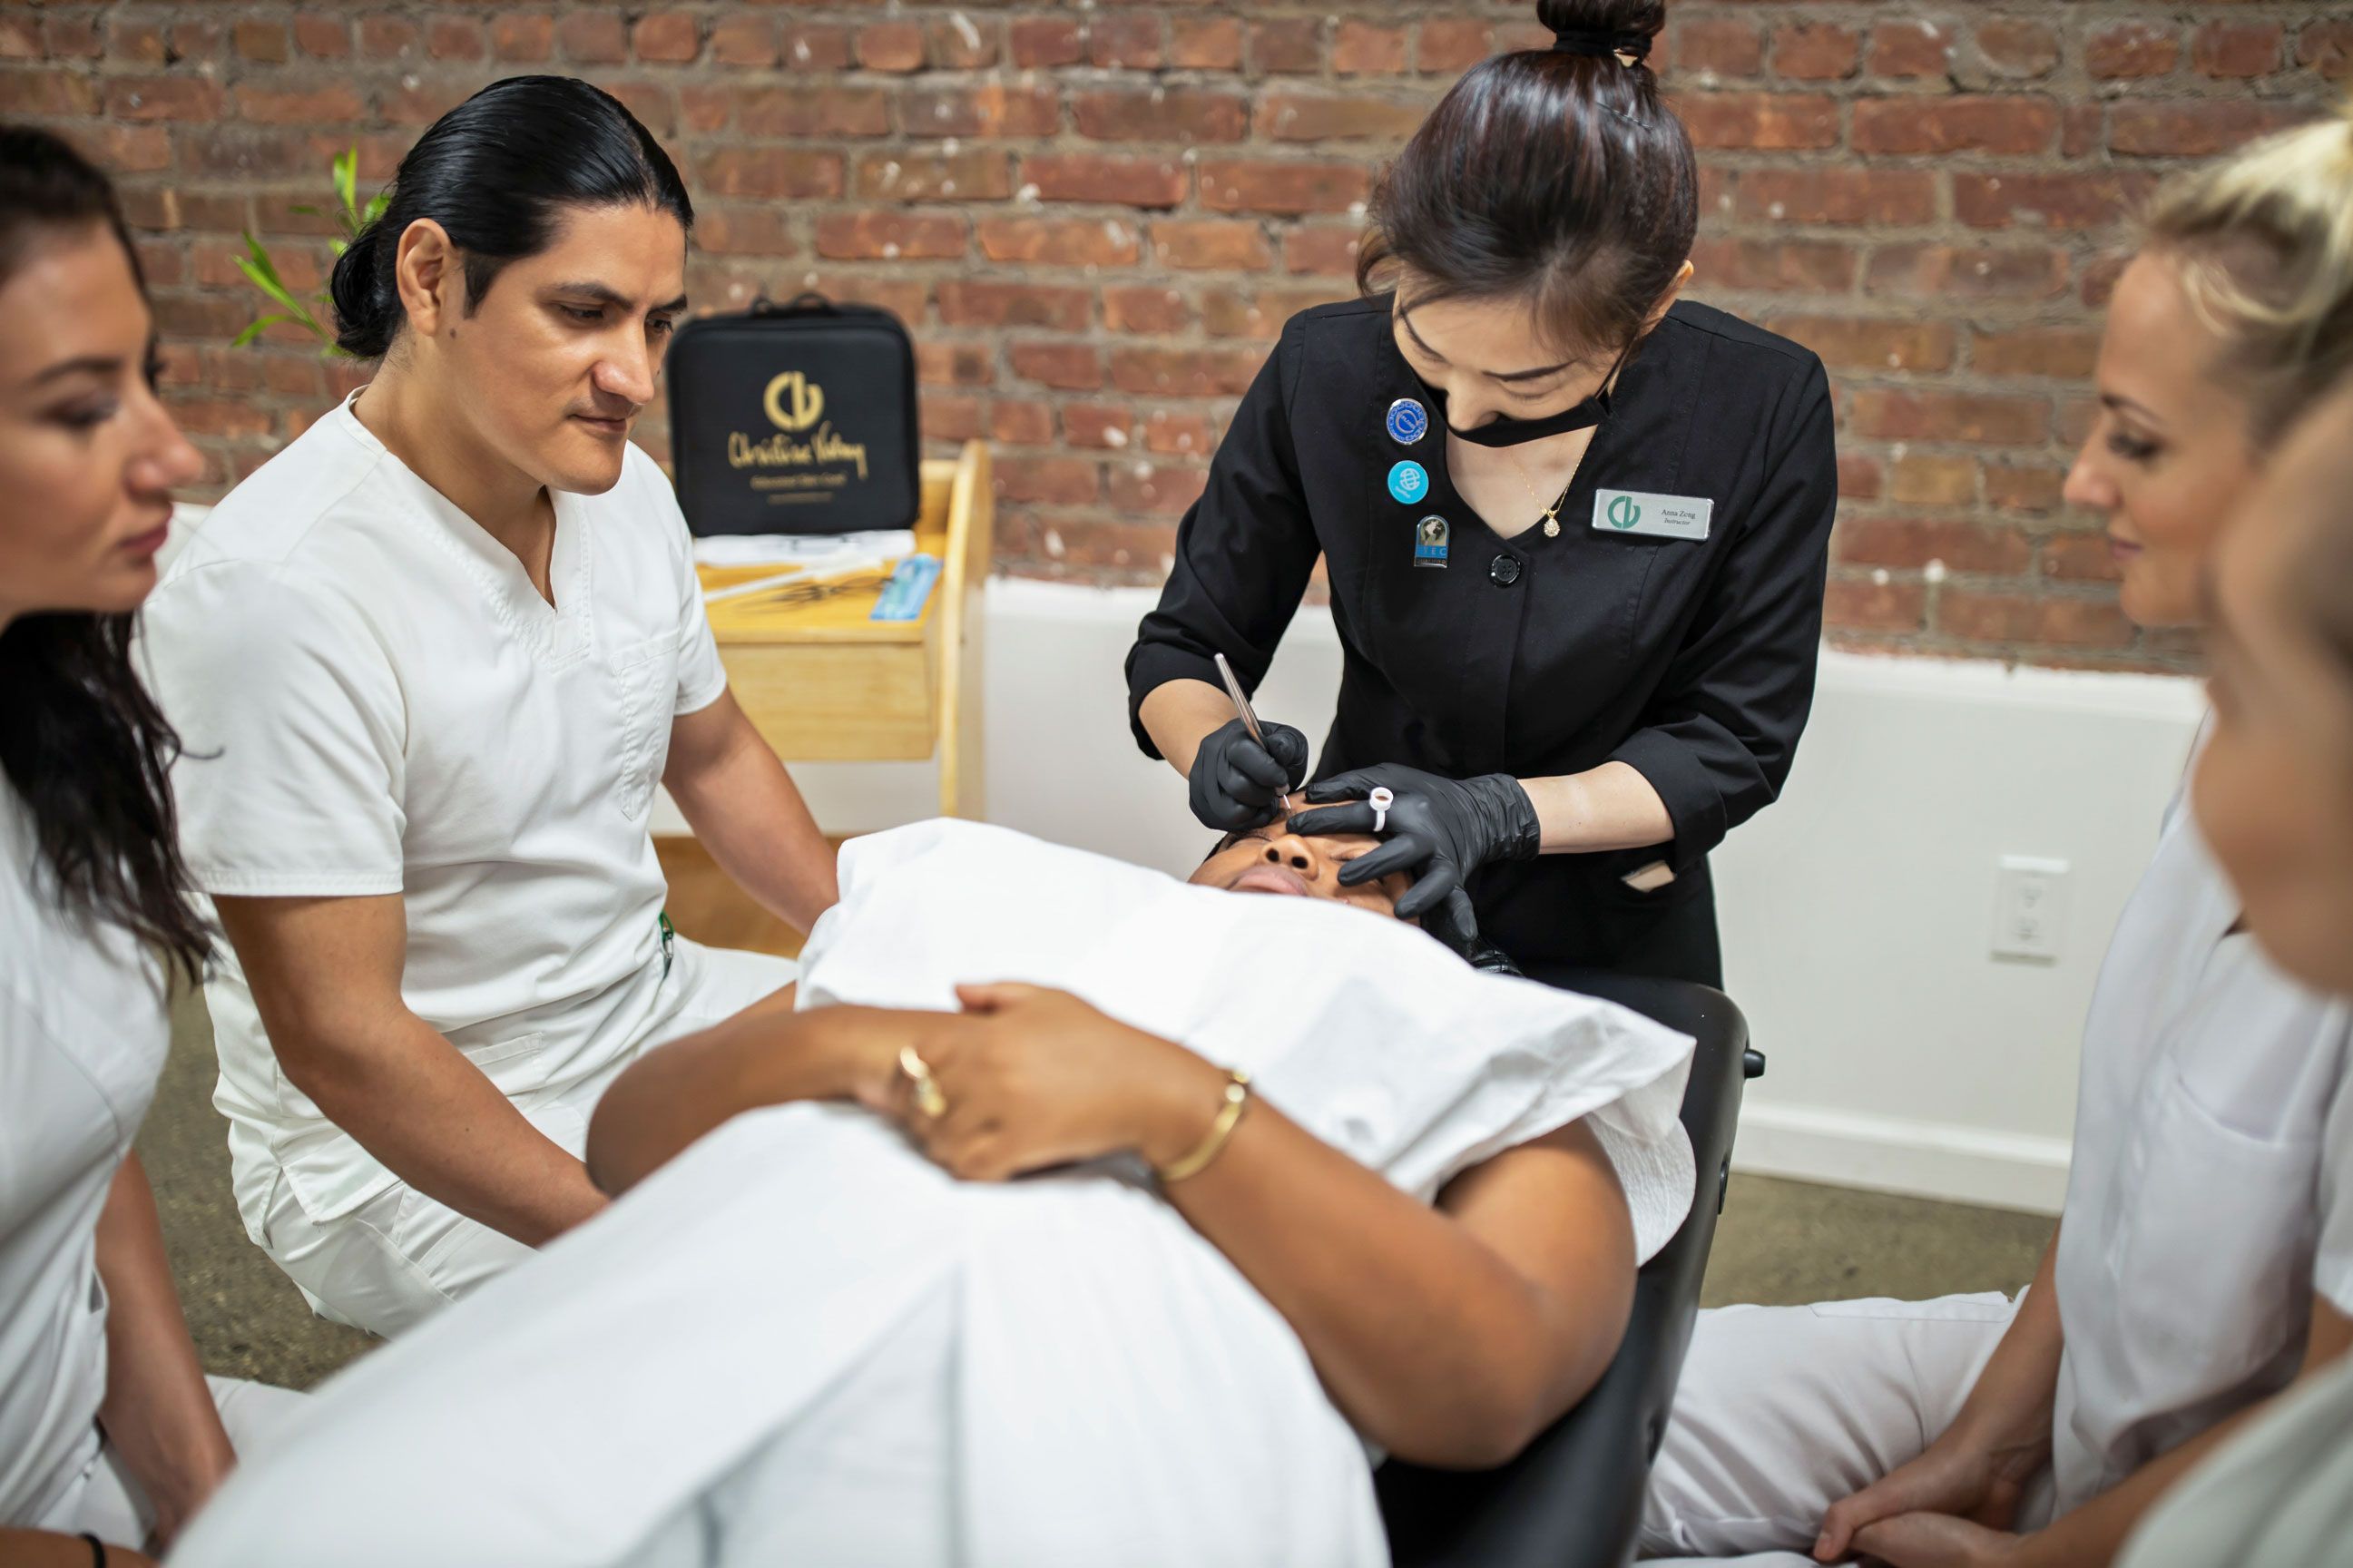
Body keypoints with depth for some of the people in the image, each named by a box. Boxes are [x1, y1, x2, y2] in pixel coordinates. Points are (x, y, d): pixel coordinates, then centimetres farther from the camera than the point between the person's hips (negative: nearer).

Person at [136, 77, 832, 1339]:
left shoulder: (623, 489, -1)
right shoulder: (284, 590, -26)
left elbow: (714, 758, 15)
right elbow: (339, 1040, -25)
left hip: (650, 1016, 8)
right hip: (400, 1151, -8)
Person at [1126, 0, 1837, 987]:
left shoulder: (1763, 412, -13)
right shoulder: (1328, 371, -11)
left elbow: (1733, 742, -8)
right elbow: (1181, 648, 0)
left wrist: (1497, 812, -22)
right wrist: (1211, 752, -22)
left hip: (1615, 953, 0)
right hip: (1362, 920, 0)